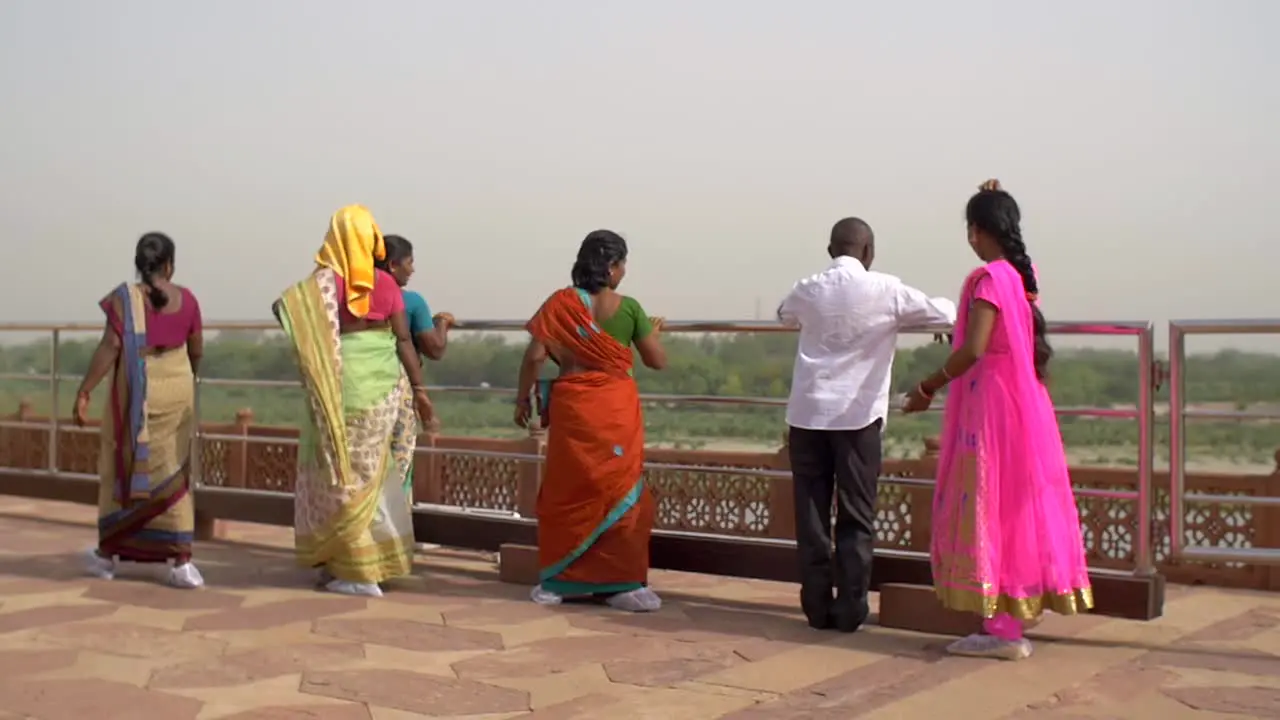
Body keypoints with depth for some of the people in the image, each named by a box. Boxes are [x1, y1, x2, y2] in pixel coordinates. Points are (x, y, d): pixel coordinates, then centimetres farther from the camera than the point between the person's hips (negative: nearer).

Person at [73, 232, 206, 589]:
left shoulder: (124, 297, -9)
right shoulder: (185, 299, 0)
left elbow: (110, 348, -17)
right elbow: (196, 350, 8)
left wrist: (84, 392, -13)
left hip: (134, 395, -2)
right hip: (176, 392, 2)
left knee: (121, 471, 13)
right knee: (171, 475, 4)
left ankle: (107, 553, 24)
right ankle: (182, 561, -4)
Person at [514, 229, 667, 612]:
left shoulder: (561, 303, -2)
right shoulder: (628, 307, -3)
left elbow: (535, 356, -7)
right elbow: (657, 361, 3)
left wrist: (522, 398, 5)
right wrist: (653, 332, 22)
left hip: (573, 407, 1)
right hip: (617, 408, -1)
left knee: (567, 491, 11)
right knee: (620, 491, 8)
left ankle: (556, 582, 17)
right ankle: (623, 583, 9)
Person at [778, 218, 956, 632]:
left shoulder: (807, 290, 5)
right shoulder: (885, 290, -3)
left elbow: (785, 317, 28)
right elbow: (944, 313, 8)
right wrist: (951, 304, 30)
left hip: (807, 413, 3)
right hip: (857, 415, -3)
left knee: (811, 513, 7)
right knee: (855, 516, 4)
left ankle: (817, 607, 10)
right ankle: (850, 609, 5)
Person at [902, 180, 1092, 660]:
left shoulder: (989, 279, -16)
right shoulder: (1024, 275, 9)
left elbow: (973, 349, -25)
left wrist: (928, 388, -14)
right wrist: (995, 205, 28)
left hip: (990, 405, -9)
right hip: (1025, 404, 9)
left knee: (988, 508, -4)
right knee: (1017, 507, 12)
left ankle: (1003, 629, -2)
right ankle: (1013, 621, 20)